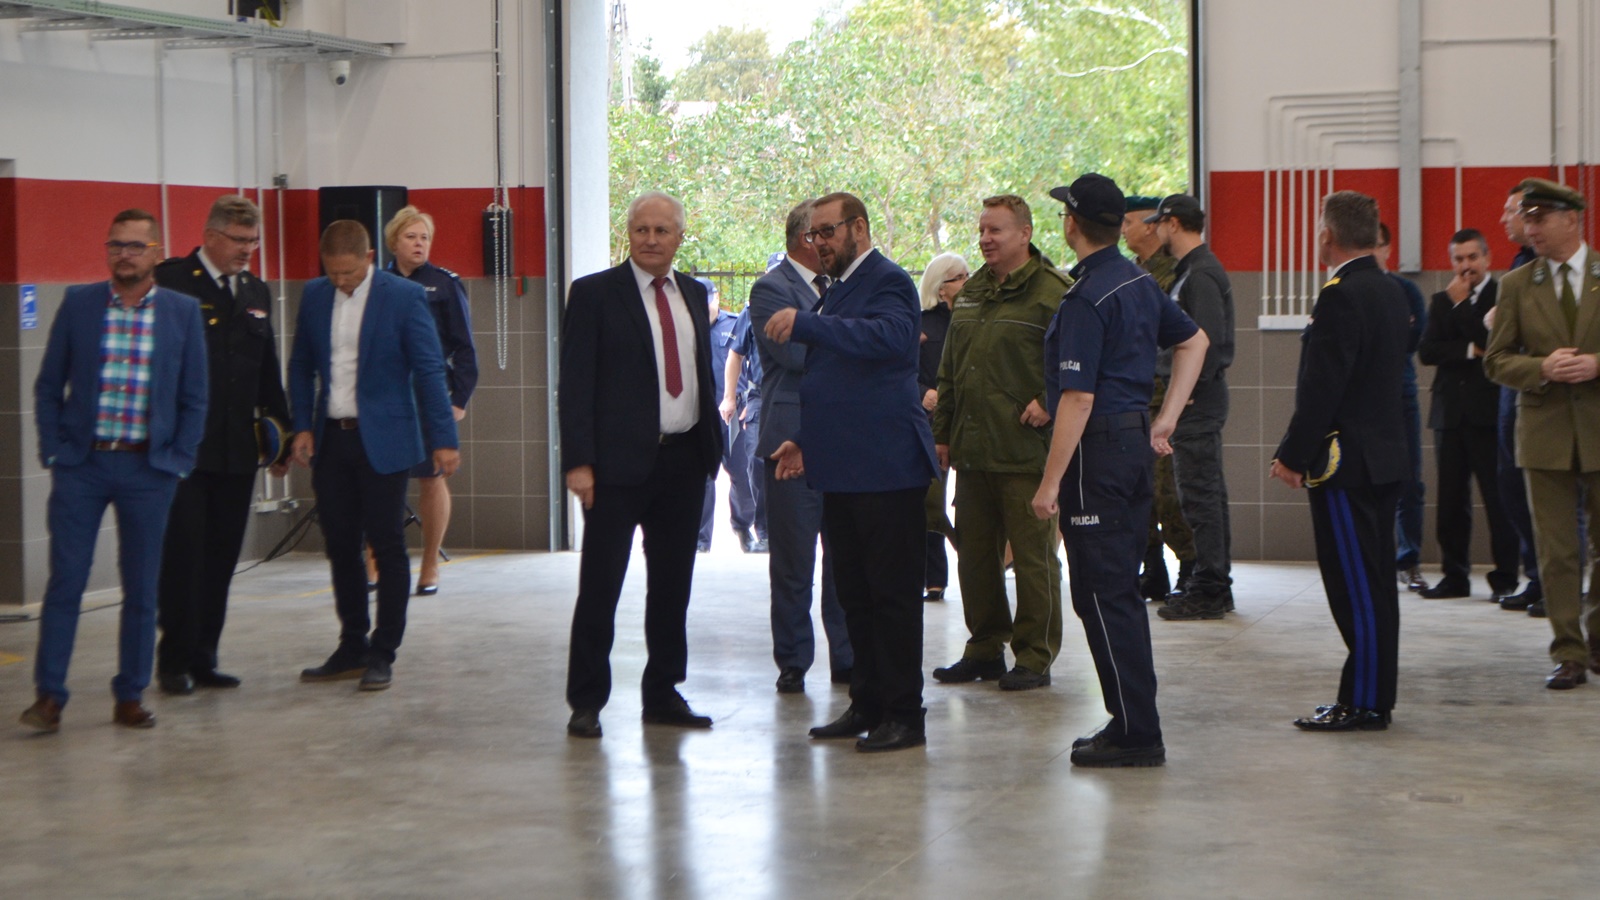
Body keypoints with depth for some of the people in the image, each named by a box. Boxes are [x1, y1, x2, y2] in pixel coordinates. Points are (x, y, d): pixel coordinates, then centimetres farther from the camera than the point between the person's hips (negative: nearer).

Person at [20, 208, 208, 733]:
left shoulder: (183, 312, 3)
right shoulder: (78, 304, 3)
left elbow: (193, 398, 6)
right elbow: (48, 386, 7)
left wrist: (178, 461, -2)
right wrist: (53, 451, -2)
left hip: (149, 468, 0)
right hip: (81, 463, 0)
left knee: (142, 588, 6)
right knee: (65, 582, -1)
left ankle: (130, 697, 15)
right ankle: (49, 696, 5)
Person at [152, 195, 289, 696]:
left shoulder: (256, 292, 14)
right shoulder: (171, 282, -6)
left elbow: (268, 370, 20)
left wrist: (283, 432, 17)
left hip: (237, 448, 6)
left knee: (222, 556, 7)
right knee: (183, 552, -3)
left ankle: (203, 659, 15)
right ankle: (175, 661, 5)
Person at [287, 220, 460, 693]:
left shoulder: (404, 296, -8)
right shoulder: (314, 296, 6)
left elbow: (429, 370, -8)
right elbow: (301, 367, 14)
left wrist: (443, 439, -11)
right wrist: (303, 427, 4)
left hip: (383, 441, -5)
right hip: (330, 440, 5)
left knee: (388, 548, 0)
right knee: (340, 547, 9)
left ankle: (383, 654, 7)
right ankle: (352, 647, 19)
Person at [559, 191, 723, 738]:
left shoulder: (693, 295, 13)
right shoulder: (594, 294, -3)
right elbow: (575, 384, -7)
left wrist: (713, 444, 10)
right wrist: (578, 461, -15)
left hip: (684, 461, 5)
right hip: (619, 461, -5)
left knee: (673, 585, 11)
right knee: (600, 587, 0)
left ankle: (663, 693, 21)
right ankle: (586, 702, 8)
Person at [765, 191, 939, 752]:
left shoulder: (888, 282, -10)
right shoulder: (837, 291, 19)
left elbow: (890, 336, -31)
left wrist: (804, 325, -33)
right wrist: (807, 443, 18)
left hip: (886, 469, -9)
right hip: (844, 470, 10)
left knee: (893, 594, -4)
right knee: (854, 593, 13)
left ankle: (904, 715, 2)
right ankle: (867, 705, 21)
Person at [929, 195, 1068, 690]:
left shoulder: (1052, 291, -8)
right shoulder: (971, 292, 16)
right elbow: (949, 371, 21)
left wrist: (1048, 403, -15)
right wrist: (943, 433, 19)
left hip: (1025, 451, -8)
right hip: (973, 452, 8)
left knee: (1032, 555, -1)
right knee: (975, 553, 12)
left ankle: (1035, 657, 8)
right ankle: (985, 649, 23)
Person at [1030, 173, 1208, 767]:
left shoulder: (1086, 299, -17)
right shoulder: (1140, 283, 11)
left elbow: (1078, 399, -21)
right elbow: (1194, 342, 24)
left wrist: (1051, 482, -17)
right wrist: (1165, 421, 20)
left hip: (1098, 449, -9)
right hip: (1136, 439, 9)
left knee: (1101, 594, -4)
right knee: (1122, 591, 15)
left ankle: (1135, 733, -3)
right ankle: (1134, 723, 21)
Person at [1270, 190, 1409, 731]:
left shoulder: (1341, 297, -17)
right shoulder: (1390, 292, 13)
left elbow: (1321, 387, -20)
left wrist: (1291, 455, -13)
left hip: (1347, 463, -10)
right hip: (1384, 457, 10)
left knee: (1356, 586, -5)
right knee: (1374, 585, 13)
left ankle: (1363, 703, -2)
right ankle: (1375, 697, 19)